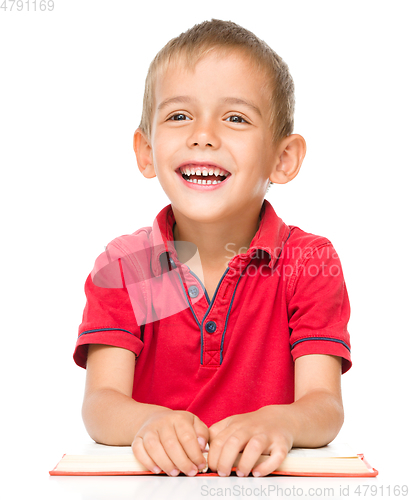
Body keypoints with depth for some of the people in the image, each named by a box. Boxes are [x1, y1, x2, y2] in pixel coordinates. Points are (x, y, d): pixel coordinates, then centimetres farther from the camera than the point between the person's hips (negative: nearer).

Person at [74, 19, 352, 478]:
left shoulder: (310, 262, -4)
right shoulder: (121, 265, -1)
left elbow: (325, 406, -11)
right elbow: (100, 405, -9)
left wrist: (277, 423, -33)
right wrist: (150, 422, -30)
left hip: (269, 479, -1)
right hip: (152, 479, 2)